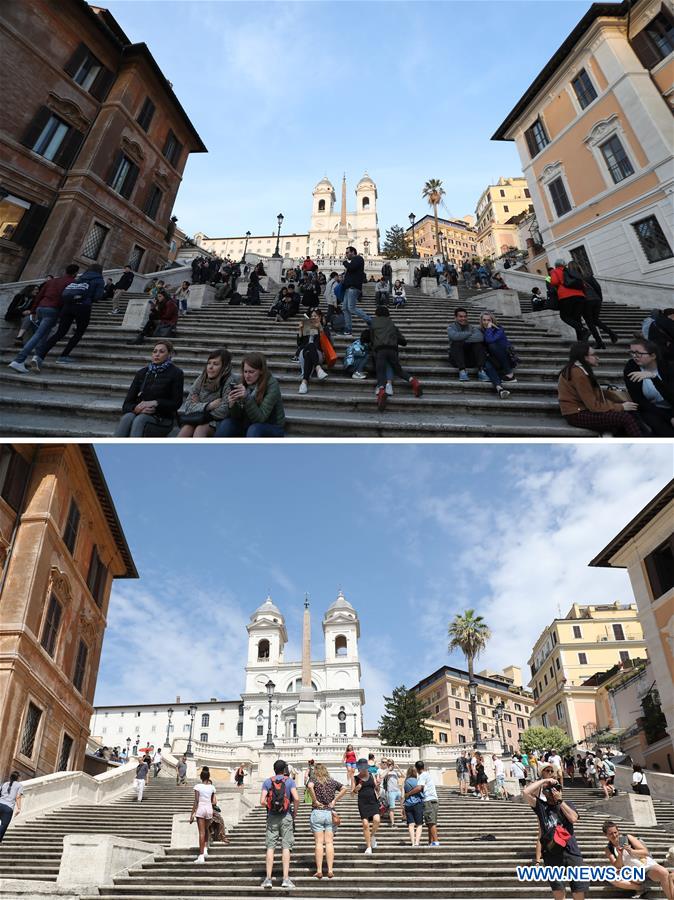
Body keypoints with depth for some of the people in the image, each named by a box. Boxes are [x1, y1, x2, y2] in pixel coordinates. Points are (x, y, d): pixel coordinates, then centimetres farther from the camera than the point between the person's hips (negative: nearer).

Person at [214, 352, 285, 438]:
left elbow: (260, 418, -25)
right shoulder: (243, 383, -7)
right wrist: (232, 405, -27)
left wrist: (247, 398, -37)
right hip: (248, 425, 5)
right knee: (225, 424, -18)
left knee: (254, 429, -34)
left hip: (273, 428, -5)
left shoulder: (272, 385, -20)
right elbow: (238, 417, -6)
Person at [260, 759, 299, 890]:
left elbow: (262, 801, -5)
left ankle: (268, 879, 4)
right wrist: (295, 812, 2)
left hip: (272, 817, 1)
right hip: (286, 817, -1)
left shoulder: (267, 782, 4)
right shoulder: (289, 781, 0)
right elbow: (296, 798, -12)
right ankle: (286, 878, 0)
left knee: (270, 847, 5)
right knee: (286, 847, 2)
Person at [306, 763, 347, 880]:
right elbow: (344, 788, 4)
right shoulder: (332, 781, 11)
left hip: (317, 812, -3)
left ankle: (319, 870, 0)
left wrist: (315, 800, -13)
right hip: (330, 813, 3)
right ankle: (330, 870, 2)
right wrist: (335, 800, 3)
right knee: (329, 843, 5)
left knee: (319, 842, 1)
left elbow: (310, 786, -23)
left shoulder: (314, 779, -1)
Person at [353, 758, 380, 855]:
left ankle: (373, 835, 10)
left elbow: (376, 789, 11)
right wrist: (356, 789, -13)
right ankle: (368, 847, 10)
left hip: (373, 801, 1)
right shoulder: (356, 778, 4)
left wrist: (377, 785, -11)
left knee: (376, 819, -20)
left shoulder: (371, 775, 8)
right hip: (363, 803, -1)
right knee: (365, 824, -6)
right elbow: (352, 792, 8)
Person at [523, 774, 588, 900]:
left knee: (579, 887, 2)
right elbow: (526, 792, -12)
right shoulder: (541, 805, 4)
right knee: (558, 890, 7)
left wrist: (560, 800, -9)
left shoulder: (567, 804, 10)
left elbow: (573, 818, -10)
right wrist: (544, 780, -6)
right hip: (551, 853, -1)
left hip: (571, 850, 1)